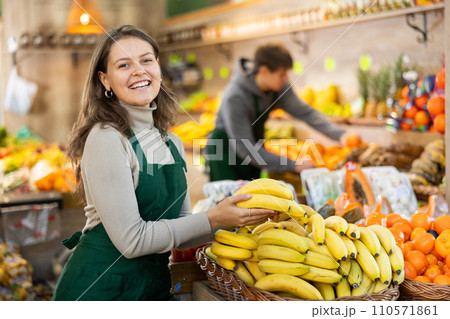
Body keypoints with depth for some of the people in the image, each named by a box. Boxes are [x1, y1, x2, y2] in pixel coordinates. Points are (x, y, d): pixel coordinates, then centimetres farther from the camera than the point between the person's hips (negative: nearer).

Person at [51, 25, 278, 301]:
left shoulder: (173, 144, 6)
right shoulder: (106, 138, -16)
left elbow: (179, 230, 9)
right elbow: (131, 239, -19)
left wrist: (232, 218, -5)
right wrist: (212, 219, -17)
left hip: (155, 284, 7)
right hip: (100, 287, -6)